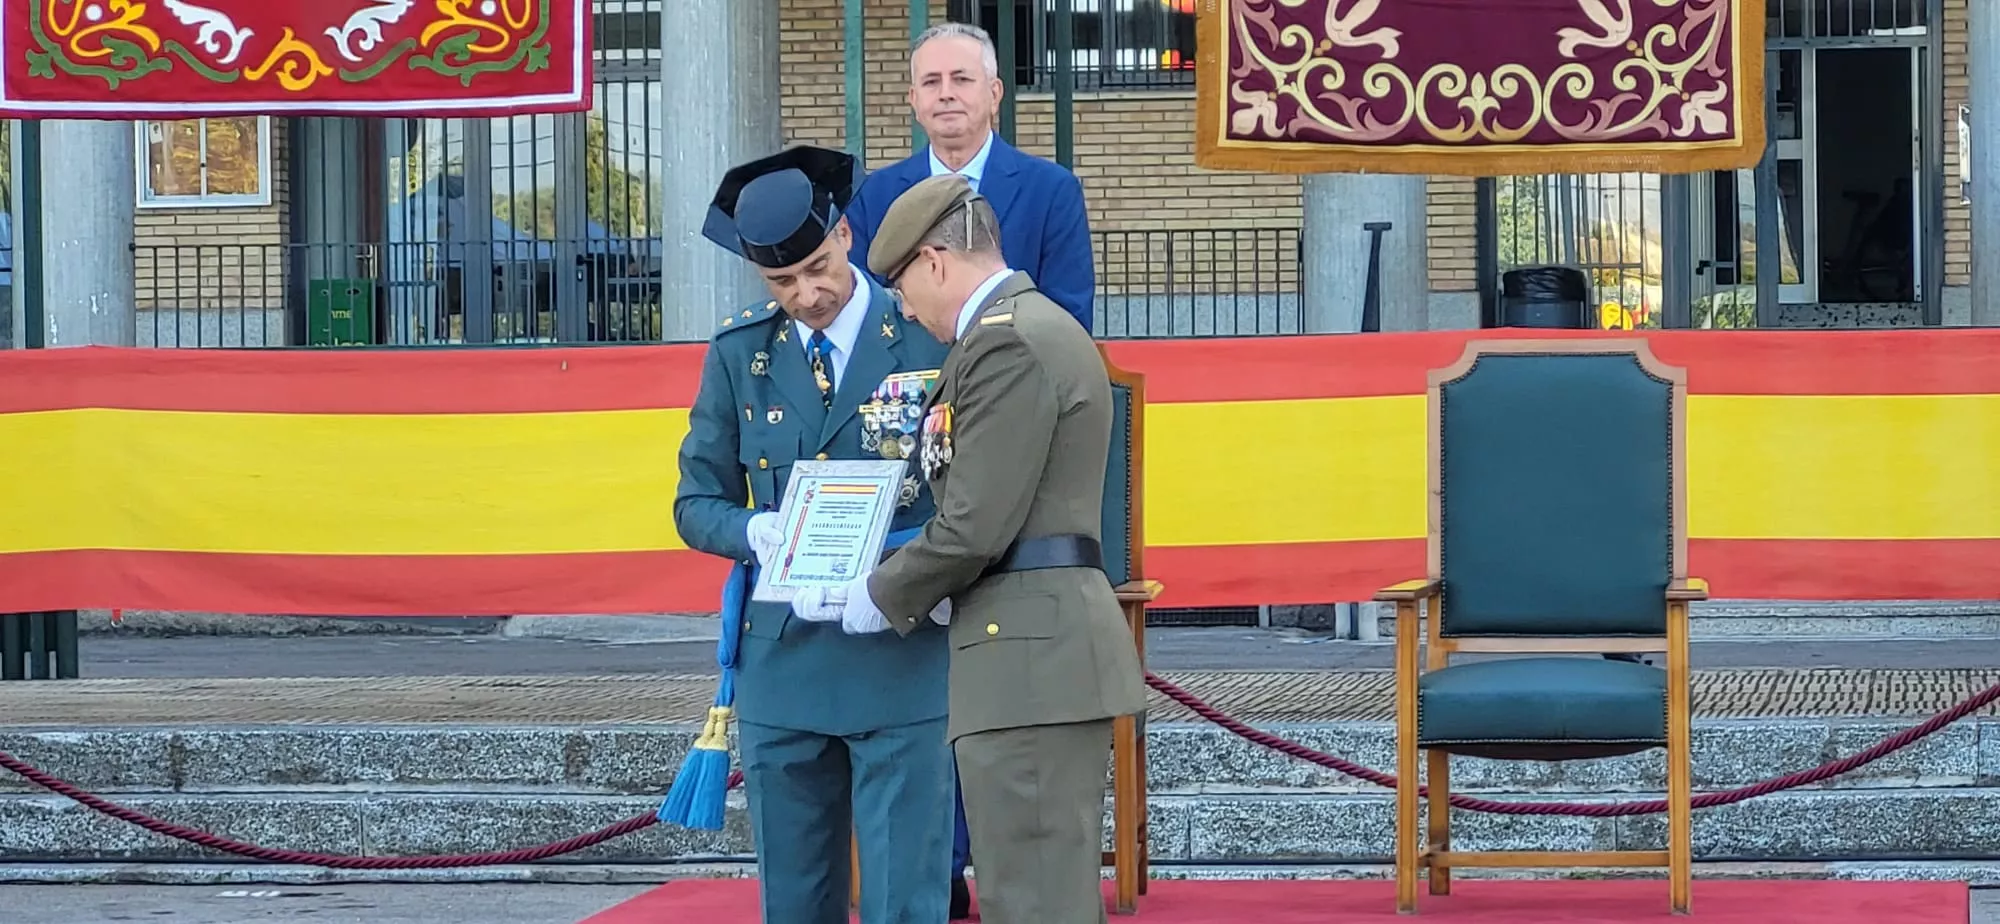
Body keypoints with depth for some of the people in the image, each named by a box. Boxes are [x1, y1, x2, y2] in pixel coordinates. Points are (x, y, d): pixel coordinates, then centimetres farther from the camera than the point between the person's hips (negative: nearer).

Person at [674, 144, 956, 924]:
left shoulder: (934, 337, -3)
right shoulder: (739, 353, 8)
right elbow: (698, 502, 11)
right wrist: (755, 532, -11)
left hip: (904, 661, -3)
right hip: (782, 663, 3)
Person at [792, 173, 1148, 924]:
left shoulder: (1004, 342, -13)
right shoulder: (1044, 327, 20)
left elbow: (976, 524, -18)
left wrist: (881, 599, -3)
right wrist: (902, 590, 14)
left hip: (1028, 655, -11)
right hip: (1053, 644, 11)